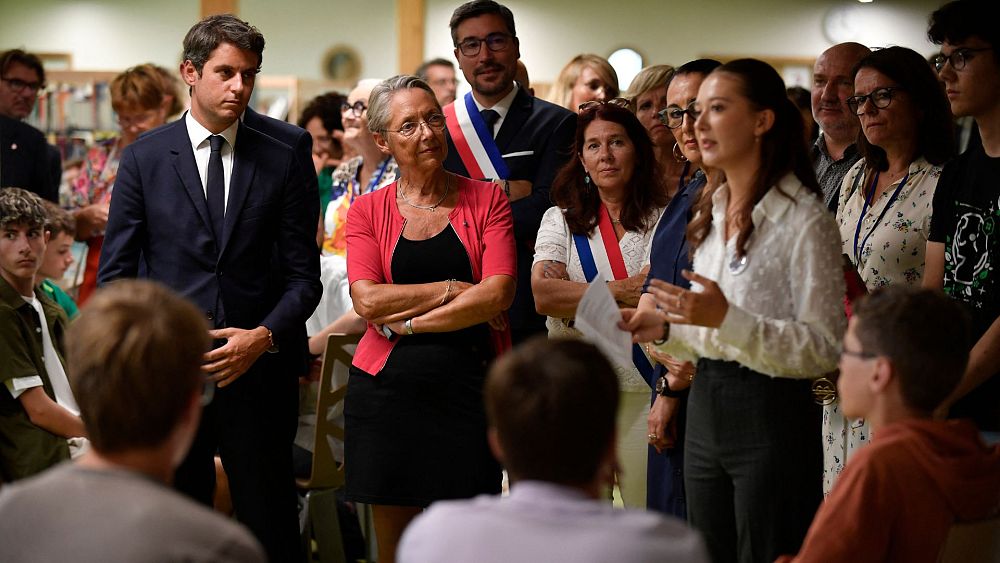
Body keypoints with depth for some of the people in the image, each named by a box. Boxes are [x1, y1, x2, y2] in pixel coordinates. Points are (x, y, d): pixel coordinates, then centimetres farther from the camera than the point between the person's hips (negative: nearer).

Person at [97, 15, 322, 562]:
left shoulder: (282, 161, 5)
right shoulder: (145, 157, 4)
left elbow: (302, 275, 4)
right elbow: (115, 272, 4)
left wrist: (265, 336, -13)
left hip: (259, 368, 0)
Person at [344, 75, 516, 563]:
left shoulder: (486, 199, 4)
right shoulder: (368, 211, 6)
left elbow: (499, 293, -9)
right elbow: (367, 301, -8)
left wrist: (407, 321, -11)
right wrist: (454, 290, -10)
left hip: (467, 390, -1)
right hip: (387, 390, 1)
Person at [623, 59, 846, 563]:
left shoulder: (804, 219, -12)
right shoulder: (711, 214, 14)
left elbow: (823, 348, -17)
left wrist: (726, 318, -25)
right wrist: (666, 329, 4)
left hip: (771, 418, -8)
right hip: (705, 409, 8)